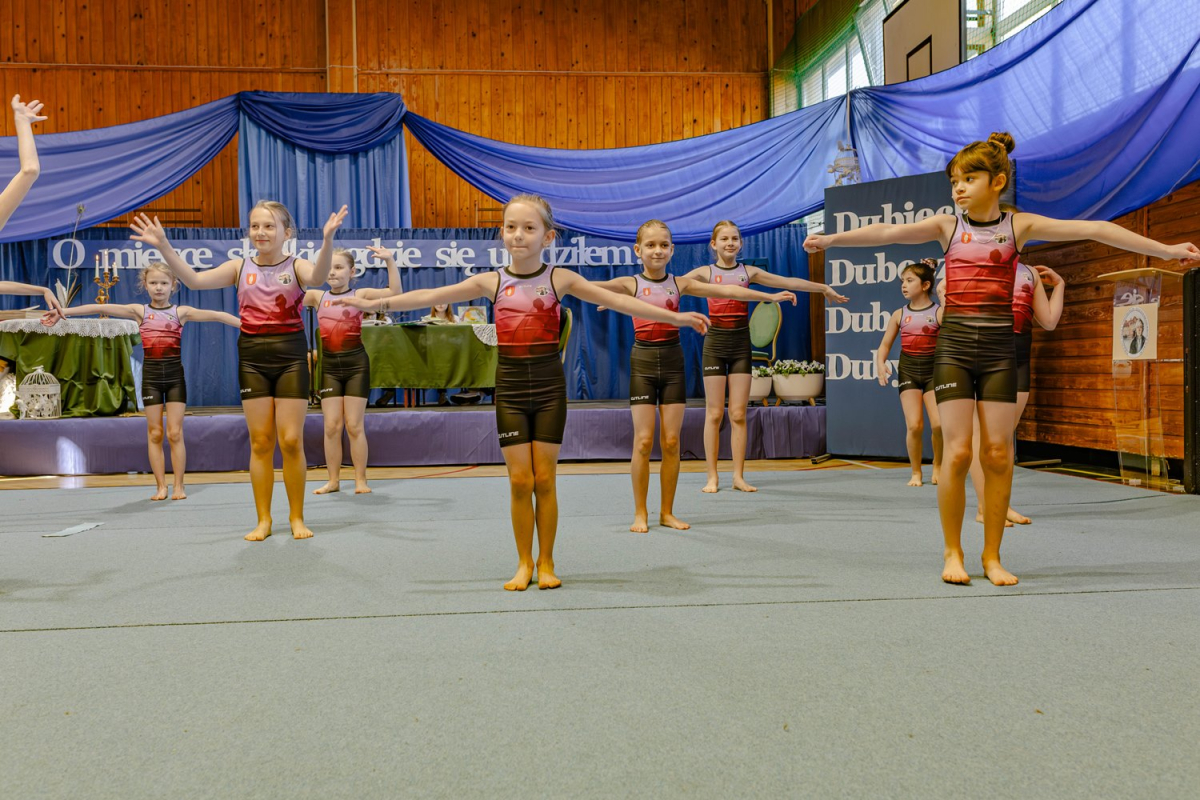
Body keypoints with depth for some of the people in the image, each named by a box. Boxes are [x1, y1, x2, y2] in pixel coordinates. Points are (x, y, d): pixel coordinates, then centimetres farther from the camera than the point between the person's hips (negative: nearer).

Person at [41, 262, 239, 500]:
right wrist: (65, 311, -13)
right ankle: (161, 486, 12)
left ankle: (179, 485, 8)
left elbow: (214, 315, -8)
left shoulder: (181, 312, 2)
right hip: (151, 375, 1)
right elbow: (100, 308, -4)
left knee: (175, 433, -1)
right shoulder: (139, 311, 4)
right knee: (154, 433, 5)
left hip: (175, 375, -1)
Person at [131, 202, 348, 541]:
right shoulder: (240, 267, 7)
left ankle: (297, 517, 12)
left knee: (291, 441, -2)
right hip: (252, 357, 3)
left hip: (290, 356, -2)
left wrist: (327, 239, -41)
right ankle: (263, 519, 15)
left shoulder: (296, 265, -1)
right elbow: (194, 279, -4)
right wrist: (164, 247, -16)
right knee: (260, 442, 6)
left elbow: (318, 277, -24)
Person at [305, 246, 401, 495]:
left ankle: (361, 480, 10)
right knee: (331, 426, 3)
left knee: (354, 426, 0)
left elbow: (395, 292, -10)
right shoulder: (317, 296, 9)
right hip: (329, 365, 3)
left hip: (356, 364, -3)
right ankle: (333, 480, 14)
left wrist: (390, 261, -19)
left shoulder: (360, 295, 0)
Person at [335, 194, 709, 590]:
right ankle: (524, 564, 16)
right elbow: (430, 296, 1)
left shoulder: (560, 279, -1)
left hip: (549, 385, -1)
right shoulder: (491, 282, 2)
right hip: (510, 386, 1)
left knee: (544, 478, 3)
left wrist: (674, 316, -5)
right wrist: (375, 303, -5)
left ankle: (546, 562, 17)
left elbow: (617, 300, -2)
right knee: (519, 480, 2)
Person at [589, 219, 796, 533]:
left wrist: (769, 296, 3)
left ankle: (667, 512, 14)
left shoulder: (679, 283, 7)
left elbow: (724, 290, 5)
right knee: (643, 441, -3)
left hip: (673, 362, 2)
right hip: (643, 362, -2)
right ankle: (640, 513, 8)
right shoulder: (631, 284, 0)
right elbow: (594, 288, -14)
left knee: (671, 442, 3)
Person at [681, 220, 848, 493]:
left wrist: (824, 288, 17)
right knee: (714, 414, 0)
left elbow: (788, 282, 13)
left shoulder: (749, 272, 9)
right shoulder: (705, 272, 2)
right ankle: (712, 477, 6)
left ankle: (738, 476, 9)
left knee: (738, 414, 2)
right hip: (715, 342, -2)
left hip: (741, 343, 2)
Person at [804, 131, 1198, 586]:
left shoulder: (1019, 225, 4)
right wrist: (831, 239, -11)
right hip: (954, 344, -1)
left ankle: (992, 555, 13)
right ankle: (953, 553, 8)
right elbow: (888, 232, -4)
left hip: (999, 348, 1)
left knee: (998, 453, 0)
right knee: (957, 451, -6)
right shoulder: (947, 225, 5)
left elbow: (1091, 230, -1)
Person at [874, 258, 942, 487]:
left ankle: (938, 466, 16)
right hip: (908, 370, 2)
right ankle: (916, 473, 10)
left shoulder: (939, 312, -2)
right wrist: (880, 364, -11)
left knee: (938, 424, -11)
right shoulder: (899, 314, 6)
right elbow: (885, 344, 6)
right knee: (914, 426, -8)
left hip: (933, 370, -1)